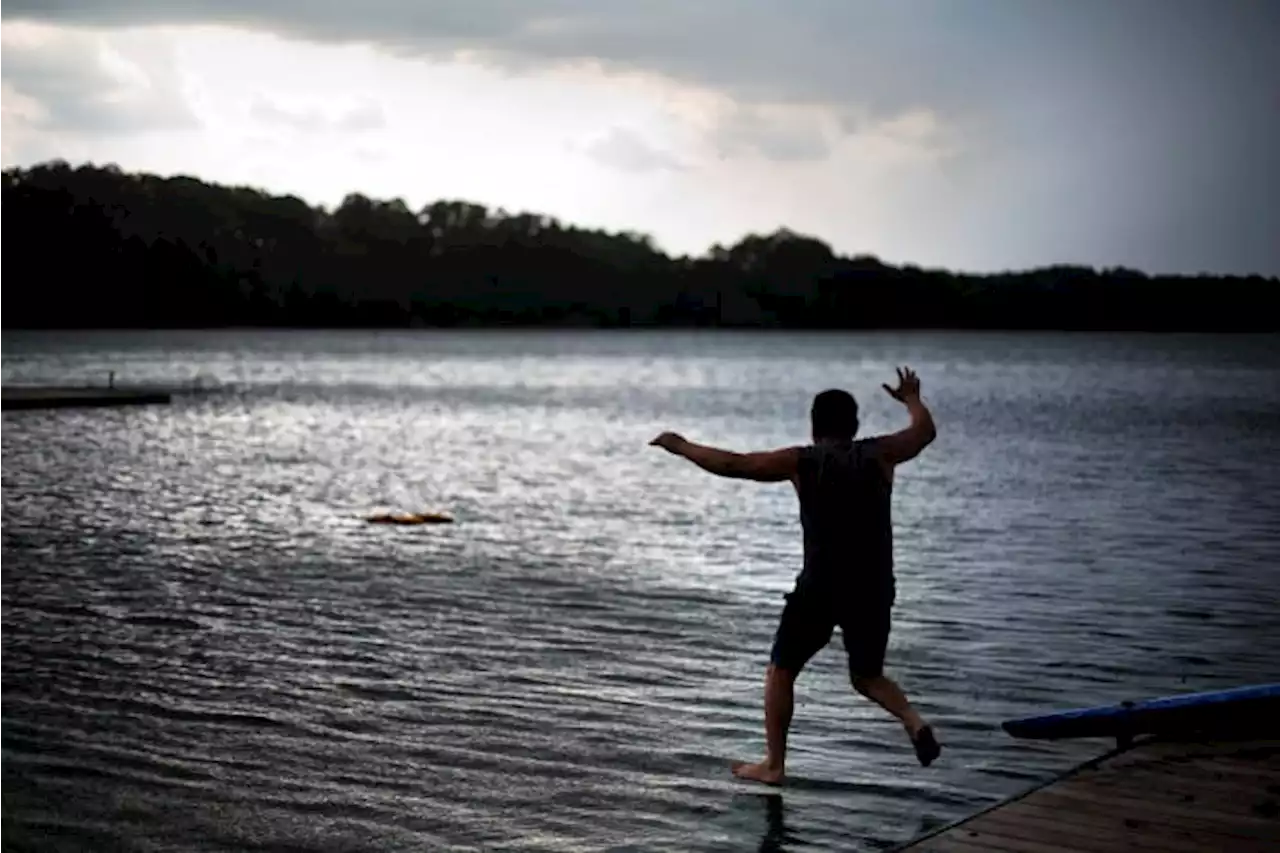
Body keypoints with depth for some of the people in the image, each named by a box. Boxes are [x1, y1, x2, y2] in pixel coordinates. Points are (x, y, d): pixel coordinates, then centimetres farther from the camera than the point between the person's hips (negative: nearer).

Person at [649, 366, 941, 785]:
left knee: (780, 670, 14)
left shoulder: (801, 461, 0)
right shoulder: (879, 453, 6)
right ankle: (913, 720, -4)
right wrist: (912, 399, 44)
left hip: (820, 587, -3)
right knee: (867, 676, 22)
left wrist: (682, 447, 13)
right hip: (874, 590, 3)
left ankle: (773, 764, 14)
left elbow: (732, 464, 0)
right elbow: (925, 431, 24)